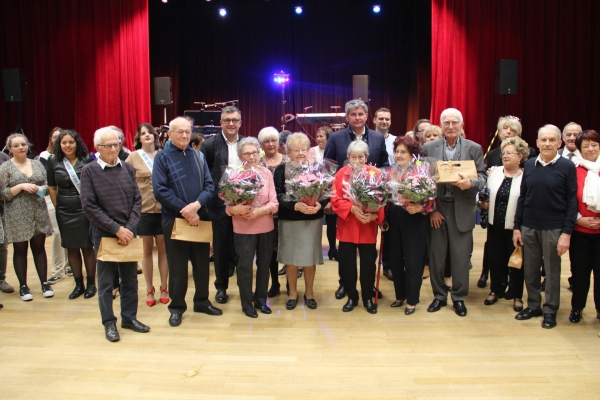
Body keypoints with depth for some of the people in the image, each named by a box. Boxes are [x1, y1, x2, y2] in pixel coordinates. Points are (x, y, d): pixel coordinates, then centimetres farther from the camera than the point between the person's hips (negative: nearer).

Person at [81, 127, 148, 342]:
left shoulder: (128, 168, 3)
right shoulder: (89, 170, -5)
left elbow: (137, 200, 3)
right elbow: (89, 206, -10)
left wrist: (130, 228, -10)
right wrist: (116, 228, -14)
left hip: (128, 233, 3)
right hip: (103, 234, -3)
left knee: (130, 278, 11)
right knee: (106, 281, 7)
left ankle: (129, 317, 26)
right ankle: (109, 323, 20)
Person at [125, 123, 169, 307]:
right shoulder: (133, 157, -1)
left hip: (162, 208, 1)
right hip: (143, 209, -1)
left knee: (163, 248, 7)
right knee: (147, 250, 9)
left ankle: (164, 288, 20)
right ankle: (149, 290, 20)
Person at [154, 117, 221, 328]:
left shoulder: (198, 156, 8)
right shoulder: (162, 157, -4)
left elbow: (209, 185, 2)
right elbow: (160, 191, -12)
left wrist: (196, 204, -17)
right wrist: (185, 210, -16)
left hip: (199, 218, 4)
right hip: (174, 220, -3)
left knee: (202, 262, 12)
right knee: (177, 266, 5)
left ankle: (202, 301, 27)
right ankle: (177, 307, 19)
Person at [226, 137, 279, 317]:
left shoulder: (266, 173, -1)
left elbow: (274, 203, -4)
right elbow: (228, 205, -7)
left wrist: (259, 211, -20)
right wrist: (236, 210, -28)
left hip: (265, 226, 3)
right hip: (243, 228, -3)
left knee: (264, 264, 13)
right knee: (245, 265, 4)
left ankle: (261, 300, 29)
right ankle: (247, 303, 21)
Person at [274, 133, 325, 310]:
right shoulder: (281, 170, -3)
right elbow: (278, 195, -11)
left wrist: (319, 205, -21)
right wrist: (295, 205, -25)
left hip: (313, 219, 1)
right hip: (289, 220, -1)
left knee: (310, 257, 8)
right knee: (290, 257, 8)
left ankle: (309, 292, 26)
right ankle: (293, 292, 25)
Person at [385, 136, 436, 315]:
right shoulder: (391, 173, 7)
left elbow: (431, 200, -10)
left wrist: (420, 208, -27)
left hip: (415, 222, -5)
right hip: (394, 221, 5)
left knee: (413, 260, 4)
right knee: (395, 259, 12)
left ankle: (412, 300, 19)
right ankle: (400, 295, 30)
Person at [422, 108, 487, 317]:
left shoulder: (474, 148, 3)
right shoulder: (428, 148, 2)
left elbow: (482, 176, 1)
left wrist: (470, 183, -22)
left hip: (462, 210, 0)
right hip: (436, 209, 1)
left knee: (461, 257, 6)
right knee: (436, 256, 9)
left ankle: (459, 297, 22)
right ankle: (439, 295, 25)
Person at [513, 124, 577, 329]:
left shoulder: (567, 167, -5)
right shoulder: (529, 165, 4)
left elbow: (571, 201, -6)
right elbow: (522, 197, 7)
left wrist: (567, 232, -11)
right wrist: (517, 227, 5)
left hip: (553, 228, -3)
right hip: (528, 227, 3)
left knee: (552, 270, 8)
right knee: (530, 269, 11)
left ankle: (550, 310, 21)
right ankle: (533, 305, 26)